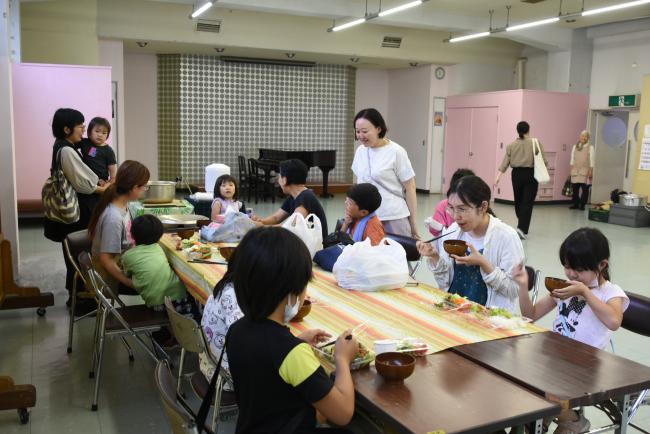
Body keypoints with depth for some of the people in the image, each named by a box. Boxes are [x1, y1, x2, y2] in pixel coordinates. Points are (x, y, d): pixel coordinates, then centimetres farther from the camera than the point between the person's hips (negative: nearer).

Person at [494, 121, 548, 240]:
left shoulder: (511, 145, 3)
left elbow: (505, 162, -2)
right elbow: (543, 160, -3)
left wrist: (498, 176, -2)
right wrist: (545, 166, 16)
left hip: (516, 174, 3)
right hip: (530, 174, -3)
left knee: (518, 200, 17)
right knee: (527, 202, -3)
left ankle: (521, 225, 34)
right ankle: (522, 228, -15)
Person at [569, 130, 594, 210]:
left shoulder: (590, 147, 1)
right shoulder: (575, 146, 11)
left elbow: (591, 160, -2)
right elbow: (572, 158, 12)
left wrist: (591, 170, -8)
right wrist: (572, 168, 4)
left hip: (585, 171, -3)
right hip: (575, 170, 3)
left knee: (585, 189, -5)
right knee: (575, 188, 2)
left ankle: (582, 205, 2)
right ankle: (575, 204, 11)